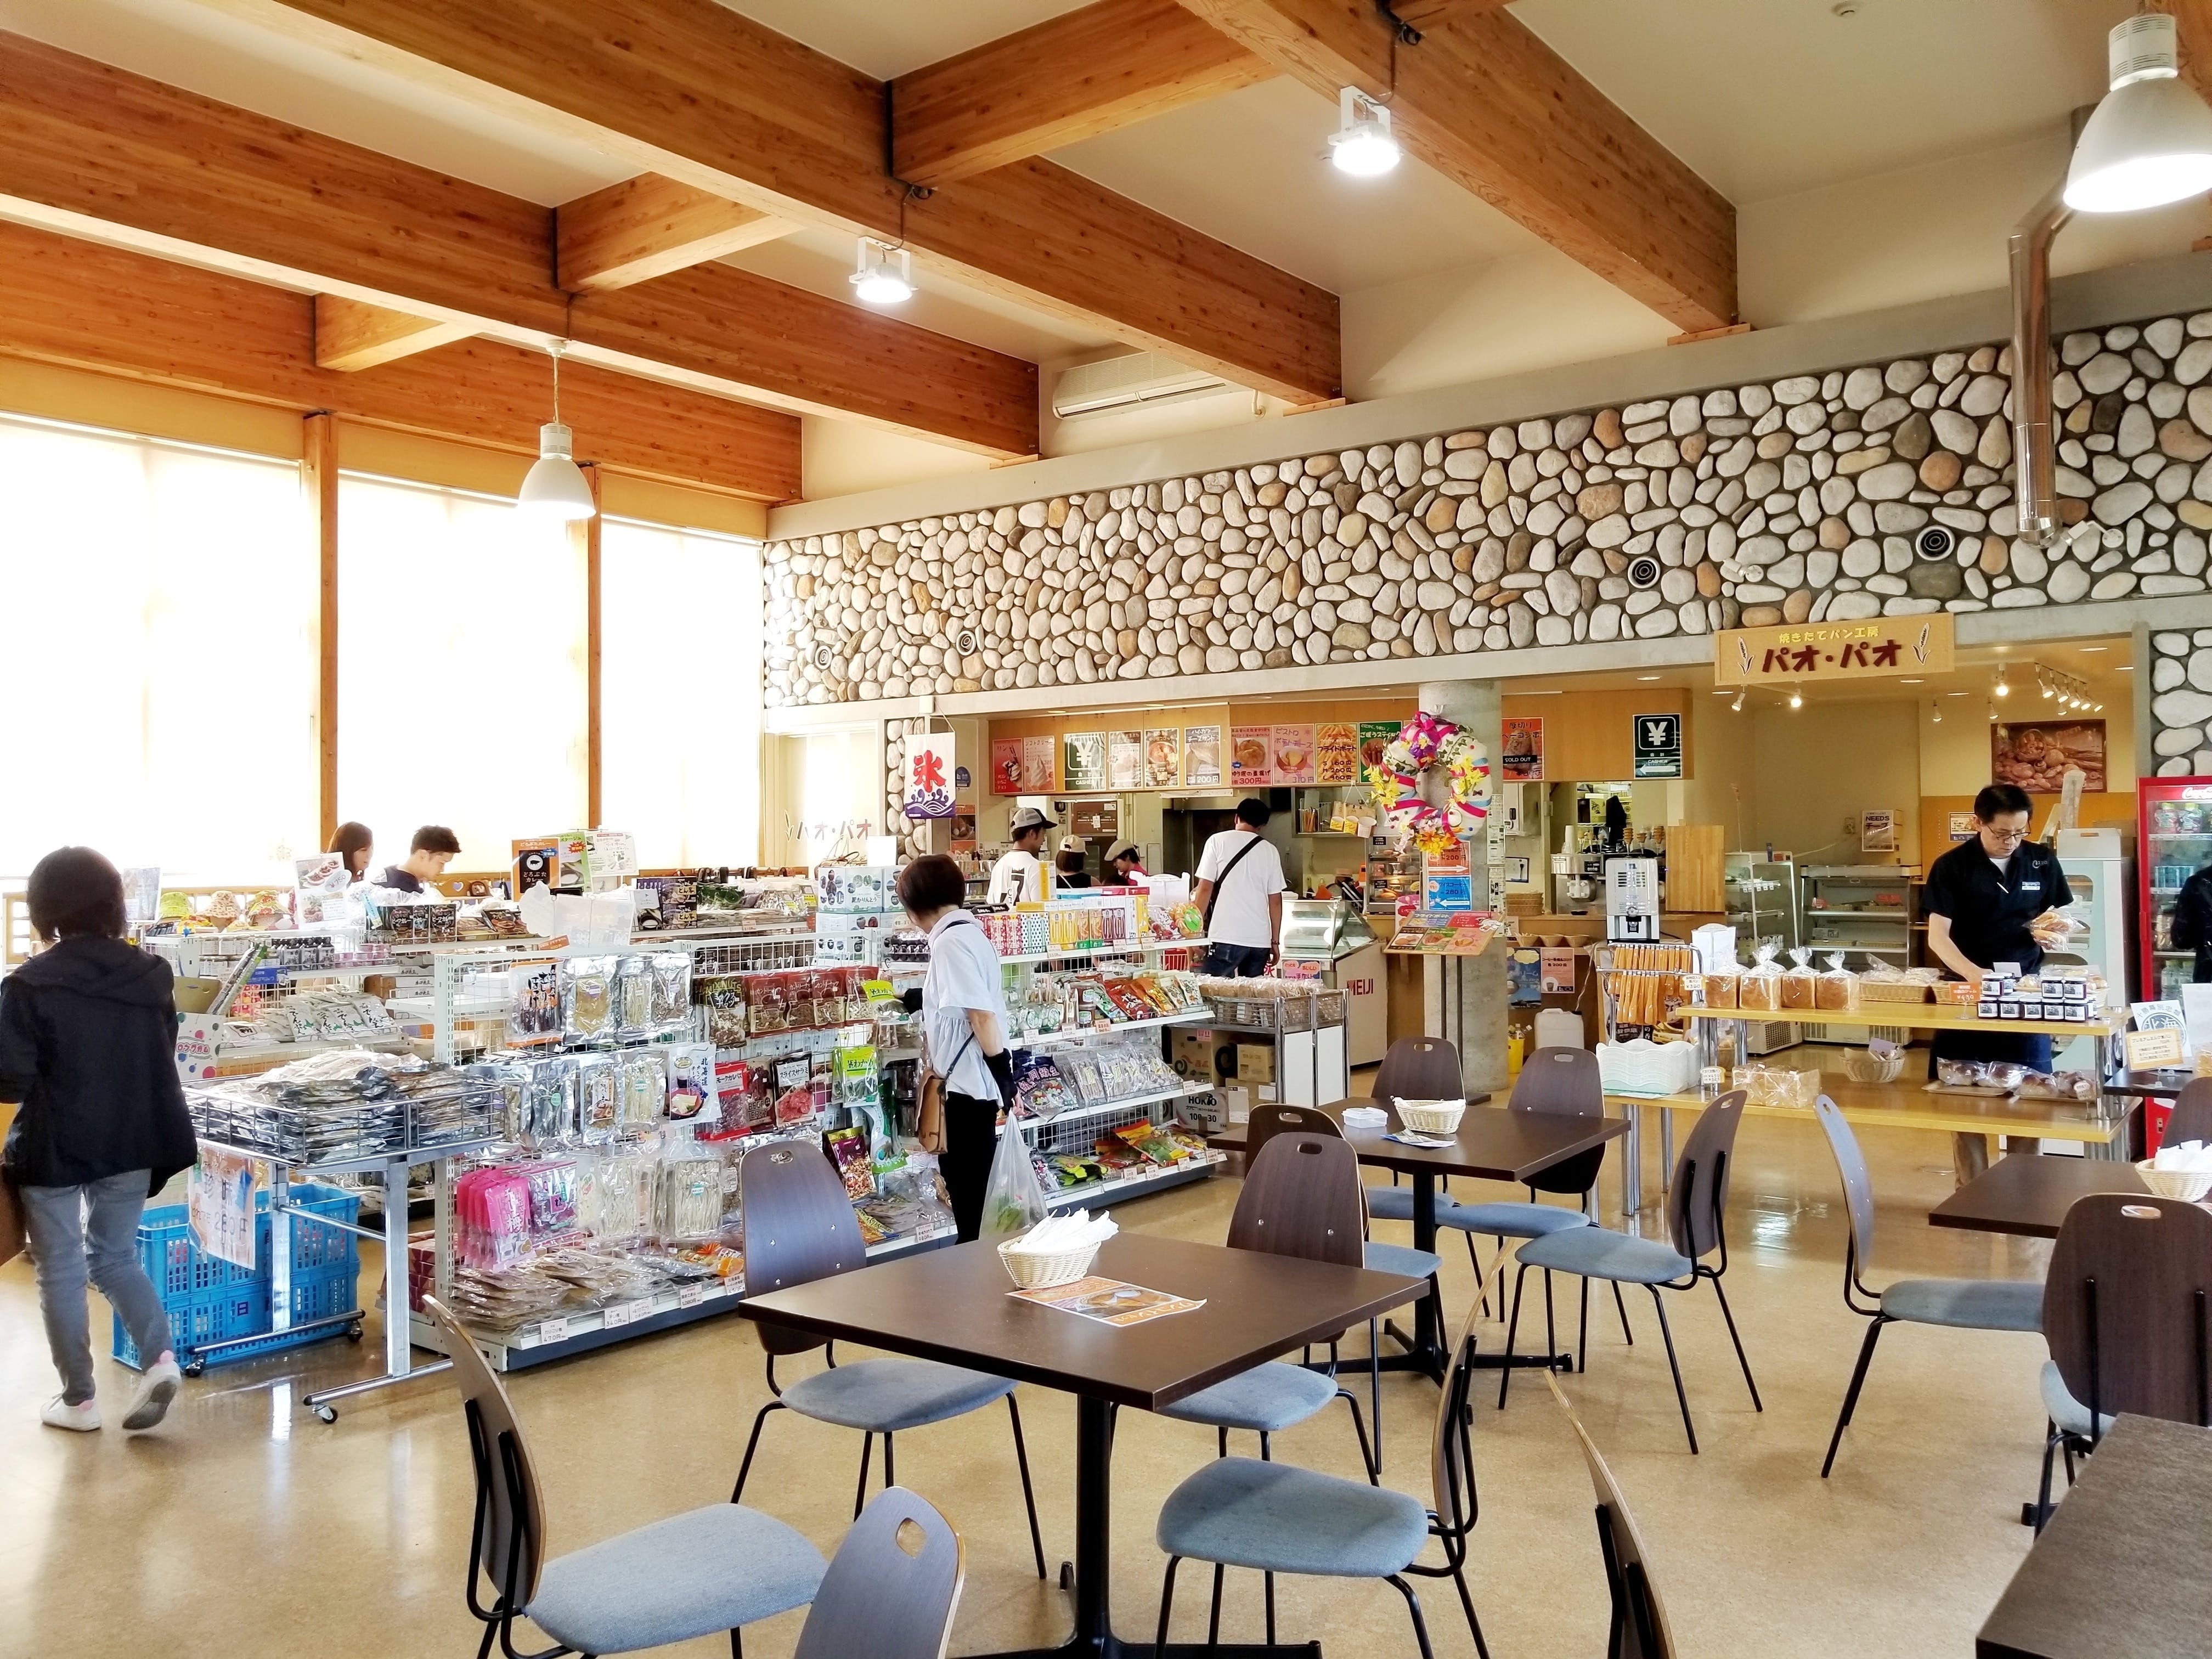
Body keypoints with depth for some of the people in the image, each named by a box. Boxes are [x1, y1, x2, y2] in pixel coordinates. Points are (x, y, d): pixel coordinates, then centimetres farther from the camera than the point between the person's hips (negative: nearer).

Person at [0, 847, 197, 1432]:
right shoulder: (149, 976, 0)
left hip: (54, 1149, -4)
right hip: (131, 1146, 4)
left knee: (61, 1272, 10)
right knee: (115, 1257, 19)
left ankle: (79, 1399, 16)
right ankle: (161, 1357, 0)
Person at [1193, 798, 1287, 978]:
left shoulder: (1218, 841, 1)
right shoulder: (1270, 850, 10)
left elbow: (1205, 888, -3)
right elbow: (1275, 900, 10)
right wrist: (1275, 942, 17)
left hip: (1225, 937, -4)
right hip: (1260, 940, 4)